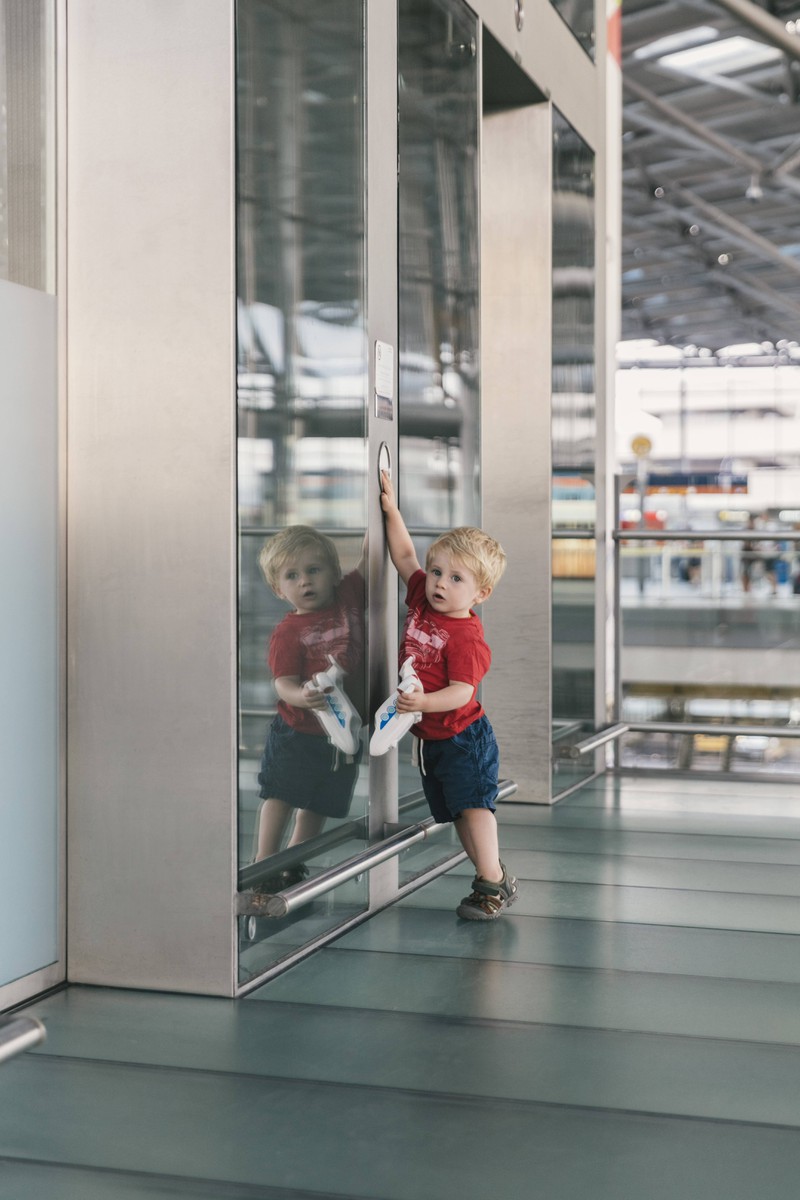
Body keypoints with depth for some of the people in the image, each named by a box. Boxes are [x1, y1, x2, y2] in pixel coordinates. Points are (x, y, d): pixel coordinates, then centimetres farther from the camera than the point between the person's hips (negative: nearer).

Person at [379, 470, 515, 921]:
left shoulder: (467, 637, -21)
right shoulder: (423, 602, 2)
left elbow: (461, 692, -26)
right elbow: (406, 556, 11)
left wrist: (423, 702, -41)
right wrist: (391, 509, 6)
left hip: (463, 736, -8)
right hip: (432, 737, 8)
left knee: (474, 805, -12)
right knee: (457, 814, 12)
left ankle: (492, 883, -6)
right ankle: (493, 873, 23)